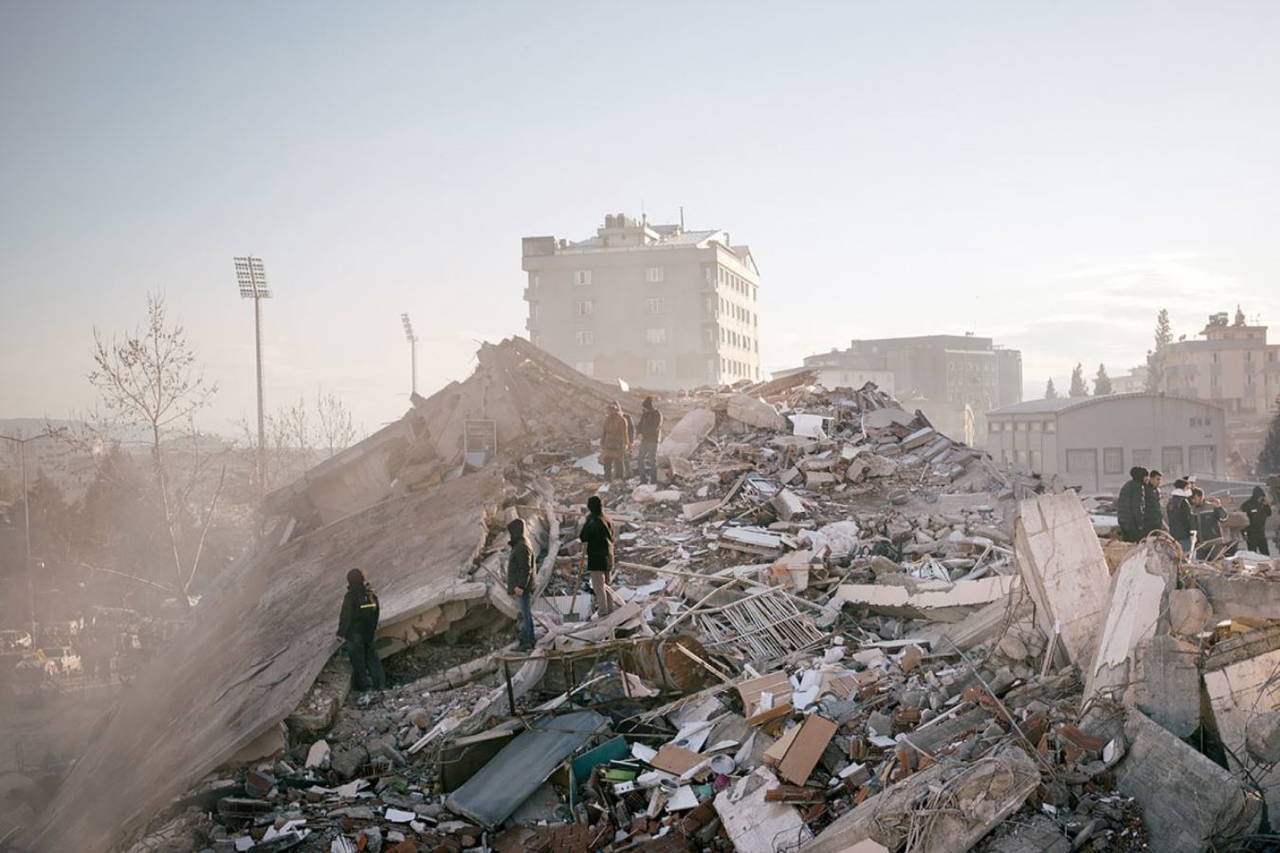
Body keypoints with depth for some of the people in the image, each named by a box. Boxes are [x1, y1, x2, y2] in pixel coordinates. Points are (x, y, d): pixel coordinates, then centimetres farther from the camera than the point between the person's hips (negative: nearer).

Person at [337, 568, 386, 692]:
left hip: (355, 632, -6)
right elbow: (376, 612, 9)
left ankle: (362, 683, 16)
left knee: (357, 658, 8)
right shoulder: (370, 594, -1)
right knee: (371, 655, 17)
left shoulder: (350, 597, -20)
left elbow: (346, 616, -18)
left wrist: (341, 633, -9)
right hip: (369, 632, 6)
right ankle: (379, 682, 16)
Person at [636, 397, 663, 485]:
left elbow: (654, 428, -18)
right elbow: (640, 426, 12)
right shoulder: (644, 414, 12)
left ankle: (653, 481, -2)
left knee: (652, 461, -6)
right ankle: (643, 480, 10)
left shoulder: (657, 415, -8)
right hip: (644, 441, 6)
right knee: (642, 461, 3)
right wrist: (640, 433, -9)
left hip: (653, 440, -6)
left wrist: (644, 434, -13)